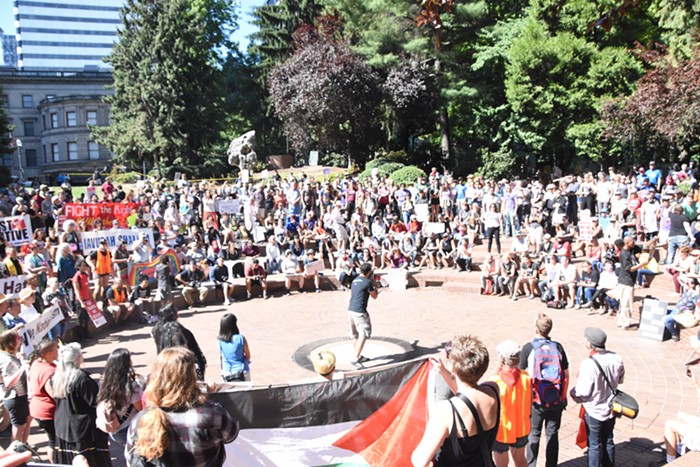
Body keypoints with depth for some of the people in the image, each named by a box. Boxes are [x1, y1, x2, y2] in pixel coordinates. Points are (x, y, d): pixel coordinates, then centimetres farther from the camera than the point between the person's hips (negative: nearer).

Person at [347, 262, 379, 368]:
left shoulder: (354, 281, 14)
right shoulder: (367, 282, -9)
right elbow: (374, 296, 1)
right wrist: (375, 287, 18)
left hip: (350, 310, 9)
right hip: (359, 312, -9)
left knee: (357, 335, 19)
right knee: (363, 334, -10)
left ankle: (359, 356, 29)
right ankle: (355, 359, -18)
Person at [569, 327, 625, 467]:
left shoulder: (589, 364, -31)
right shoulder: (615, 358, -12)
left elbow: (582, 392, -25)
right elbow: (620, 379, 6)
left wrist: (572, 392, -4)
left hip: (594, 411, -6)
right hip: (611, 408, 6)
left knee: (594, 445, 10)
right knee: (608, 441, 23)